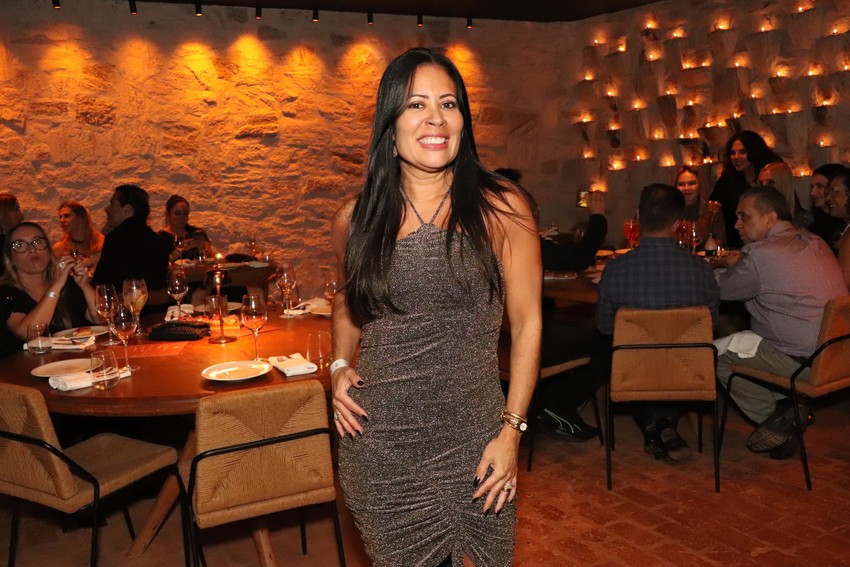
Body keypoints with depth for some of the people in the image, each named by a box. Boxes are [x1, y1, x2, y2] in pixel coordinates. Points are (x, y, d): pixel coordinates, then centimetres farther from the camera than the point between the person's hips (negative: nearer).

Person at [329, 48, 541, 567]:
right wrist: (341, 365, 2)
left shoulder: (501, 208, -6)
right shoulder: (357, 218, 1)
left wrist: (511, 430, -7)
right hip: (378, 444, 2)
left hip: (473, 442, -1)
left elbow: (528, 322, -3)